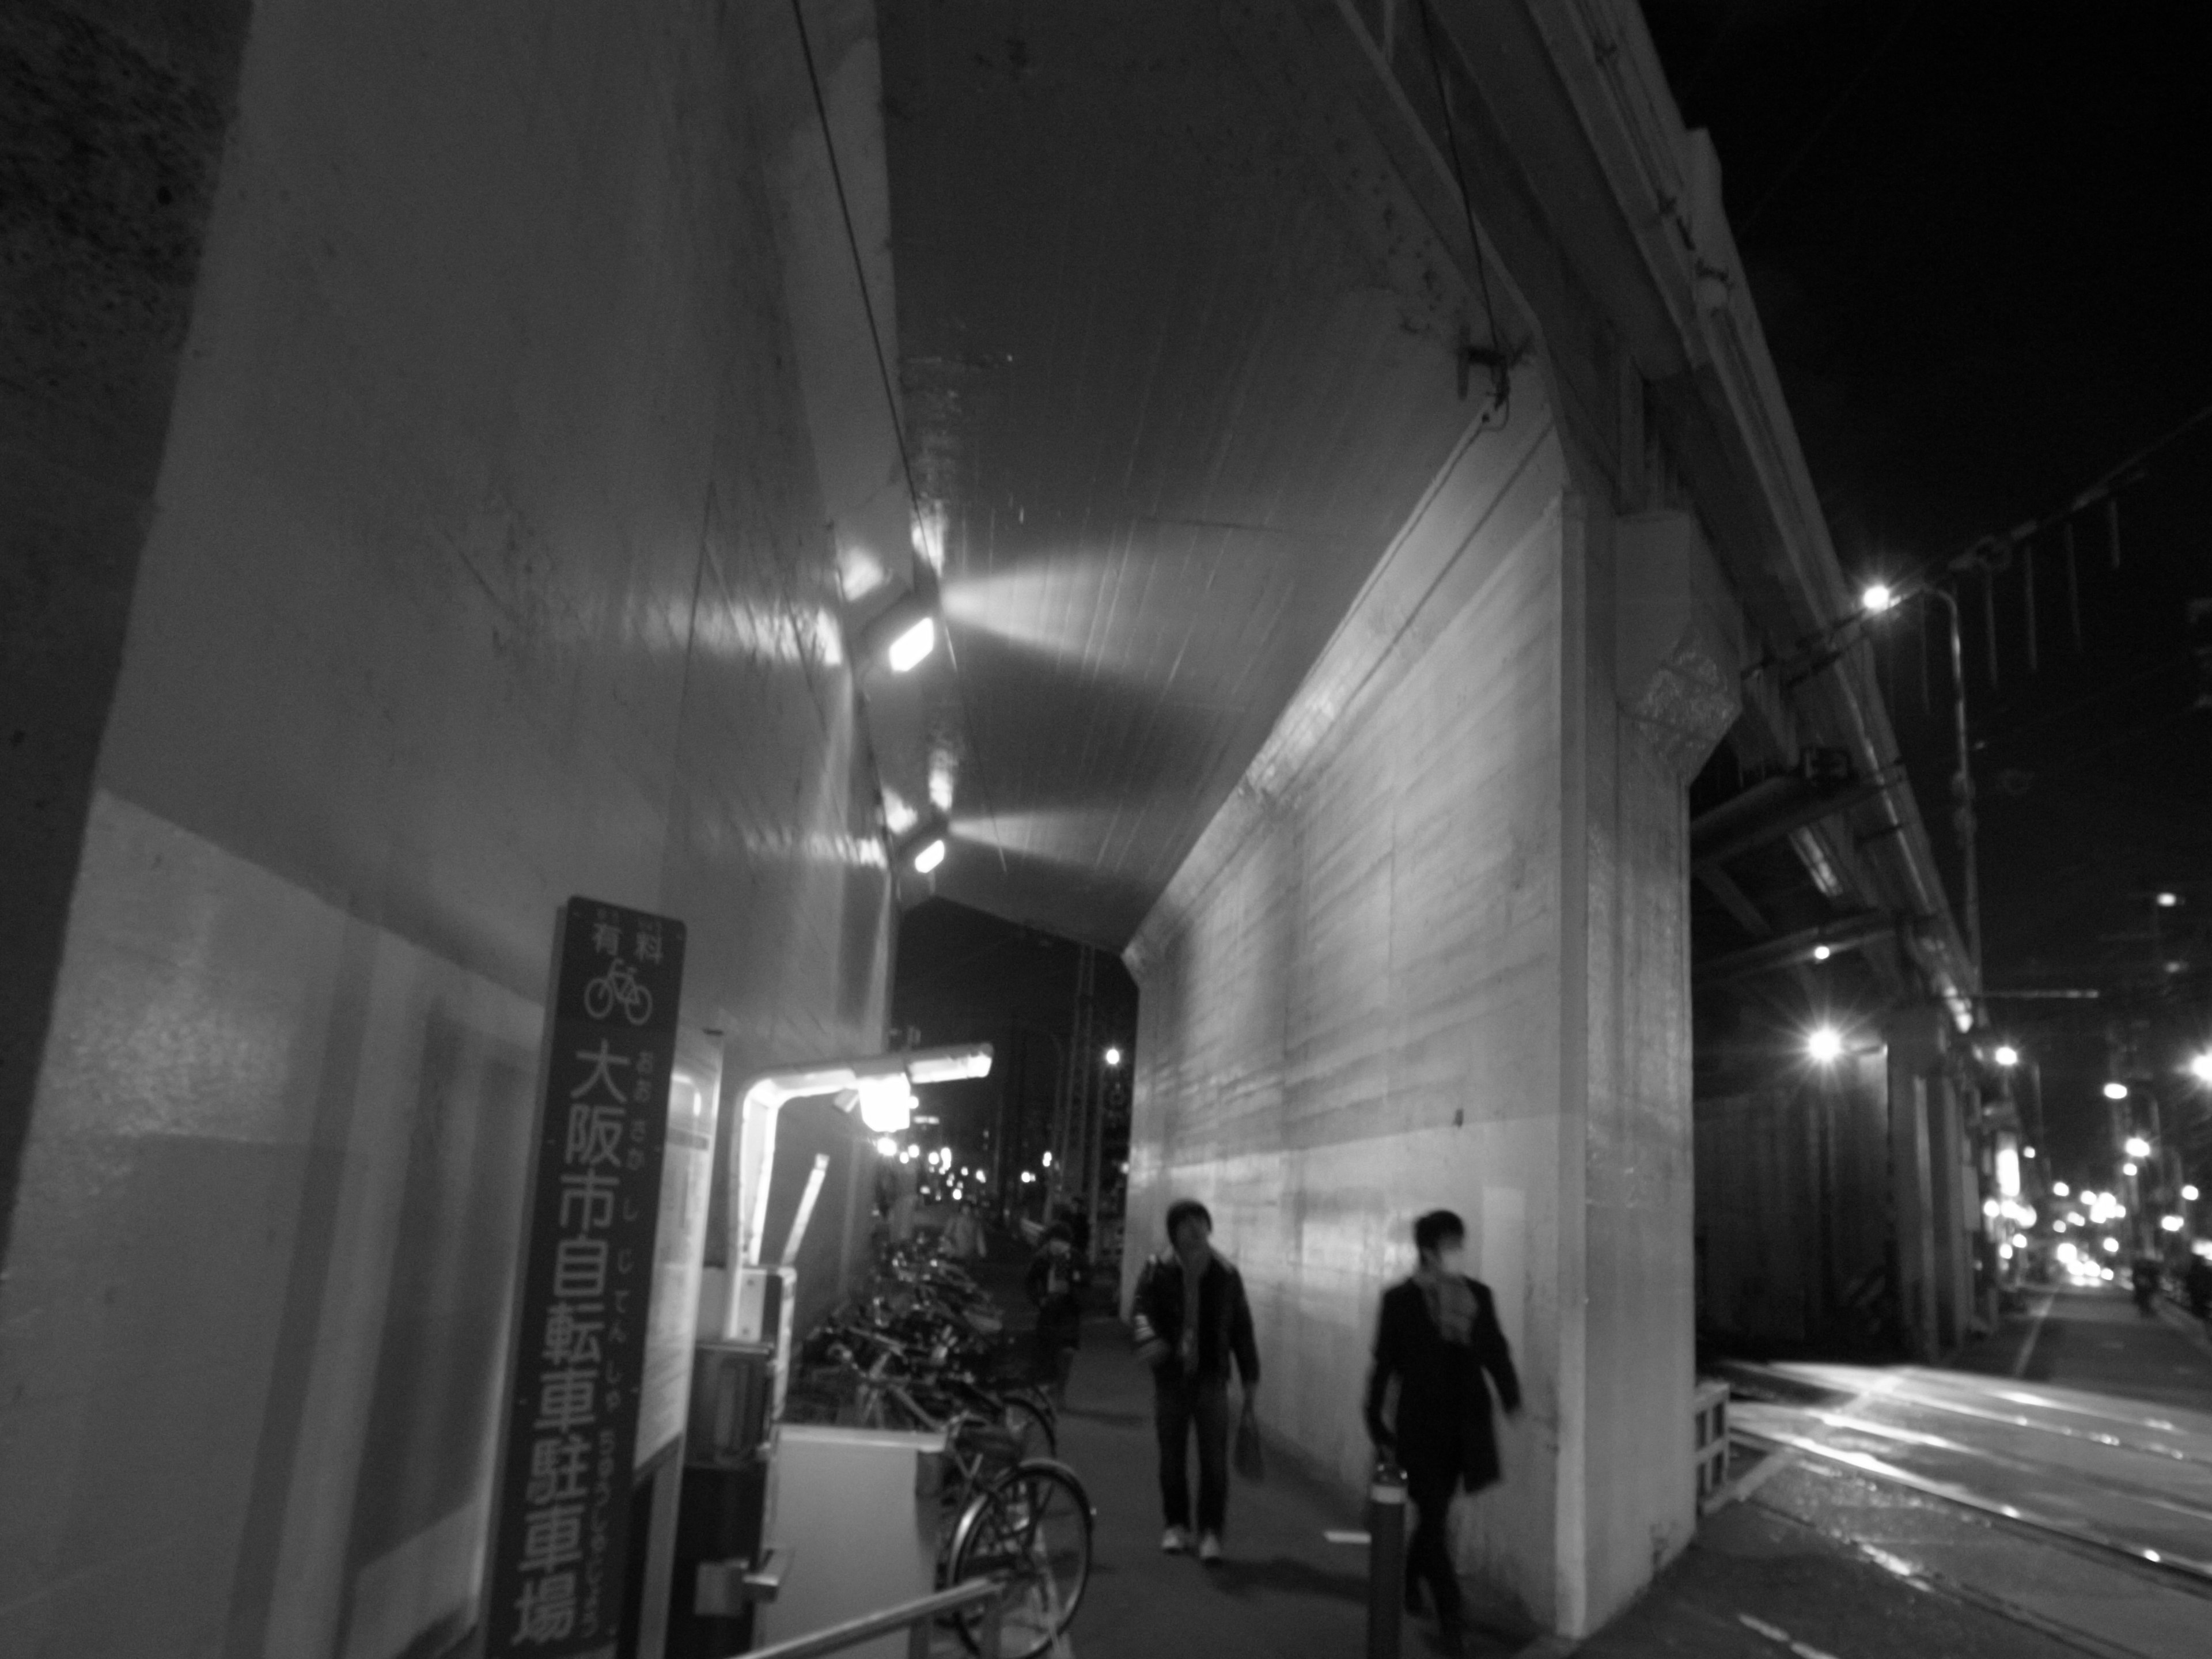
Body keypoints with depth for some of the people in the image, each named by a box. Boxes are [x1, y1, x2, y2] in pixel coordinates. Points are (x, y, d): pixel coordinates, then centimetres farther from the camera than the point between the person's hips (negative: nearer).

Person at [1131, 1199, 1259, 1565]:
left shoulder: (1226, 1274, -2)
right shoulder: (1157, 1271, -6)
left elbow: (1241, 1328, 4)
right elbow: (1143, 1312, -14)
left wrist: (1250, 1379, 4)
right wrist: (1149, 1337, -37)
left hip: (1211, 1376, 0)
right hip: (1170, 1376, 1)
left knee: (1214, 1458, -4)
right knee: (1172, 1456, 12)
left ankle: (1211, 1531, 4)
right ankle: (1176, 1524, 27)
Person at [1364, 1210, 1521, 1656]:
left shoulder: (1478, 1296, 1)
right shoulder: (1400, 1299, -8)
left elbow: (1496, 1355, 2)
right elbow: (1385, 1364, -4)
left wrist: (1515, 1404, -10)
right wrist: (1377, 1423, -1)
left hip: (1466, 1423, 4)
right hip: (1420, 1423, -3)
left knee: (1435, 1510, 17)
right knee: (1434, 1517, -2)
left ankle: (1409, 1574, 43)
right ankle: (1451, 1617, 7)